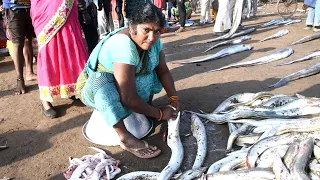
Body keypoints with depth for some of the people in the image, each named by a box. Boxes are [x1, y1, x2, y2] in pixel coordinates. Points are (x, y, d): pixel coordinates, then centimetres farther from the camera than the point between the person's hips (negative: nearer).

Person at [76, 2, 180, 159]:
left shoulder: (152, 40, -14)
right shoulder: (123, 45, -36)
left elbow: (163, 71, -4)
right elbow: (128, 98, -38)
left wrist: (174, 98, -15)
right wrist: (159, 114, -27)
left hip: (124, 87, 7)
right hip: (94, 90, -7)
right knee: (101, 81, -39)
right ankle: (125, 138, -30)